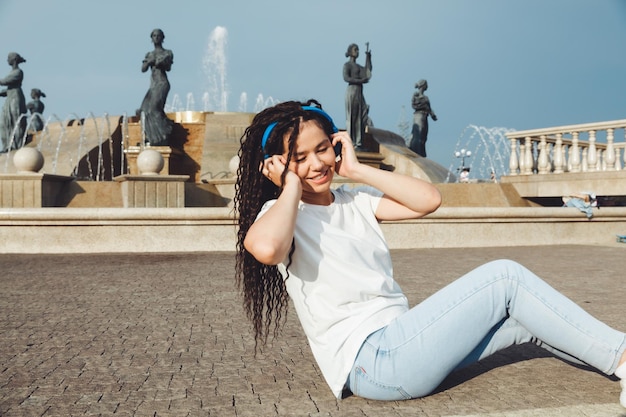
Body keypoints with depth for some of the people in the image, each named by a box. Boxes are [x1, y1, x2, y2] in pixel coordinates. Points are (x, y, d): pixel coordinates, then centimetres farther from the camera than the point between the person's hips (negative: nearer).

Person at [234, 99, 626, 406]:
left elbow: (428, 199, 3)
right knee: (506, 277, -9)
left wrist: (357, 170, 3)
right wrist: (291, 186, -15)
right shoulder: (280, 212, -5)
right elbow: (265, 247, -32)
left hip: (399, 341, 8)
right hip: (371, 362, -8)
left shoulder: (354, 200, 16)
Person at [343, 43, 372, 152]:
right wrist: (360, 81, -21)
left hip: (359, 93, 8)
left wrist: (368, 57, 15)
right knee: (352, 117, -7)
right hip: (352, 91, -8)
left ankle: (358, 144, 3)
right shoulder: (347, 65, -2)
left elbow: (368, 71, 14)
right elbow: (346, 78, -15)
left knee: (361, 118, 2)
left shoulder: (357, 66, 23)